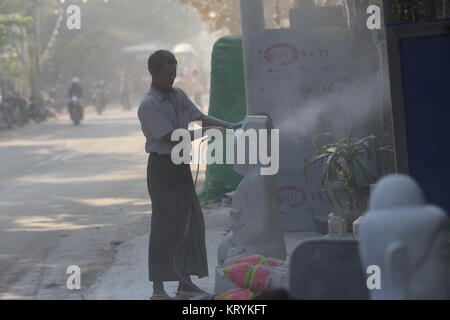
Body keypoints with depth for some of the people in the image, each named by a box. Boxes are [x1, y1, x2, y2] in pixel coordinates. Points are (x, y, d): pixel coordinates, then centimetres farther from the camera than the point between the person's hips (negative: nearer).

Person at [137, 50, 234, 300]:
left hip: (181, 166, 8)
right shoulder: (148, 106, -16)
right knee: (164, 224, -7)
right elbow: (172, 137, -19)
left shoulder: (178, 95, 8)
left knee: (191, 222, 10)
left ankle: (185, 281, 20)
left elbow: (201, 117, 7)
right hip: (162, 166, -8)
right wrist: (207, 132, -19)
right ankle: (158, 287, -1)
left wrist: (230, 126, -6)